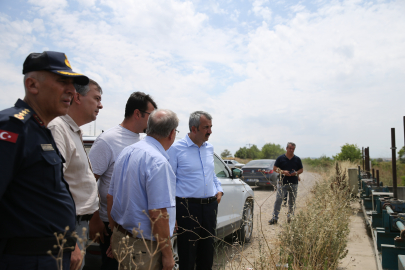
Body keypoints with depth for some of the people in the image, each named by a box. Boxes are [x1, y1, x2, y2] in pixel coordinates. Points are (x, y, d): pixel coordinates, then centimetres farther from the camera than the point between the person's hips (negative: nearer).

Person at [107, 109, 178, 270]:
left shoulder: (126, 152, 4)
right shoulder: (158, 162, -22)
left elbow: (111, 198, 12)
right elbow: (157, 214, -25)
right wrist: (167, 255, -15)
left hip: (119, 239, 8)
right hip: (143, 248, -8)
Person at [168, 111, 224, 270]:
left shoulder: (209, 148, 10)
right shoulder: (176, 148, -9)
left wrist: (219, 190, 9)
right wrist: (172, 208, -12)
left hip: (210, 206, 6)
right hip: (187, 207, -6)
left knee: (207, 251, 16)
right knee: (187, 255, 5)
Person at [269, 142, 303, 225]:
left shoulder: (297, 159, 8)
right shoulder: (280, 158, 2)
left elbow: (301, 169, 13)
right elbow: (275, 168, 3)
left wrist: (296, 173, -8)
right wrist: (283, 172, -13)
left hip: (294, 183, 2)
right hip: (283, 183, -2)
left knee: (292, 201, 10)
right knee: (278, 199, -9)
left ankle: (290, 217, 24)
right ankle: (275, 218, -7)